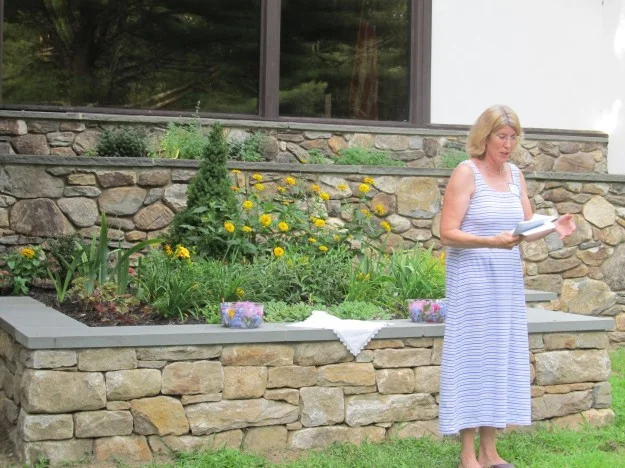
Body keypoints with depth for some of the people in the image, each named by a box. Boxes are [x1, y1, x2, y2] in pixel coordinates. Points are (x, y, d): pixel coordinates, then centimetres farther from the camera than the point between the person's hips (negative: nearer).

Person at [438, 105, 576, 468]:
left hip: (508, 281, 6)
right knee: (472, 358, -4)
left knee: (502, 358, 7)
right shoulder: (466, 173, -8)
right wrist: (491, 242, -26)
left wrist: (554, 228, -7)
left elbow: (526, 229, 14)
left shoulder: (515, 175, 11)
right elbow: (447, 234, -13)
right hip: (472, 280, -6)